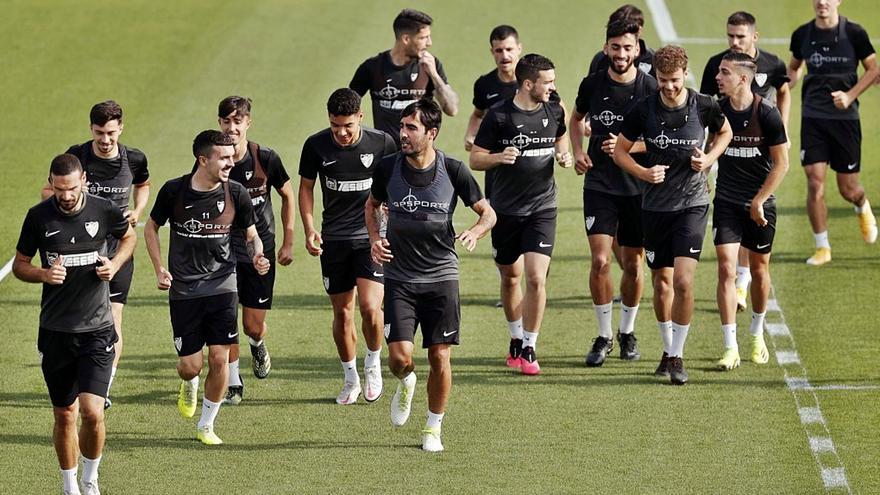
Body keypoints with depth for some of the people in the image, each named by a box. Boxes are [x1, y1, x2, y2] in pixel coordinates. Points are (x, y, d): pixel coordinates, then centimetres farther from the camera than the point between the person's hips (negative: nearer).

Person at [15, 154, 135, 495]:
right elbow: (19, 264, 7)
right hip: (55, 331, 1)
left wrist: (116, 264, -3)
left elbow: (129, 236, 17)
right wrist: (43, 274, -15)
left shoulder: (104, 211, -5)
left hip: (96, 329, -1)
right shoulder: (39, 217, -5)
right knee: (64, 415, 9)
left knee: (92, 413, -13)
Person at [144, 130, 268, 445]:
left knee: (219, 359, -7)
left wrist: (257, 255, -12)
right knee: (190, 365, -2)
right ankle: (189, 384, 38)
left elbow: (251, 235, 10)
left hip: (222, 286, 1)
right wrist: (160, 270, -1)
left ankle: (206, 426, 13)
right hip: (183, 289, -1)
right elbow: (151, 227, 9)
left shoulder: (236, 194, -4)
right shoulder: (174, 191, -8)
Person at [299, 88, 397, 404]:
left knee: (370, 306, -16)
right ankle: (351, 379, 23)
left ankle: (373, 364, 11)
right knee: (342, 312, 6)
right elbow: (306, 187, 9)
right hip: (333, 239, 2)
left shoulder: (381, 143, -8)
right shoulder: (316, 146, -5)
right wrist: (309, 229, -2)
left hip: (372, 236, -2)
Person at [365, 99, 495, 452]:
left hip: (442, 275, -1)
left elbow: (488, 213, 4)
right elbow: (372, 205, 17)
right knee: (399, 357, -11)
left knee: (440, 357, -2)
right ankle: (405, 383, 26)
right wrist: (375, 237, -1)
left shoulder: (453, 170, -8)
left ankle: (433, 429, 18)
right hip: (399, 276, 1)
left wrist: (474, 233, -18)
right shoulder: (388, 168, -4)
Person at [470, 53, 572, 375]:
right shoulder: (499, 115, -10)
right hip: (505, 210, -1)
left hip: (542, 208, 1)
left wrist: (563, 154, 2)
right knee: (510, 277, 12)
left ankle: (529, 349, -1)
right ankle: (516, 340, 33)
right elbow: (475, 159, -5)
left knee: (536, 279, -11)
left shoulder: (554, 111, 1)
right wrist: (499, 157, -25)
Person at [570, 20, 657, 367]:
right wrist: (578, 151, 3)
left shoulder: (650, 88, -8)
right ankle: (604, 335, 4)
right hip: (599, 185, 1)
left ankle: (627, 332, 26)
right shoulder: (593, 84, 0)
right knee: (600, 261, -9)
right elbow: (576, 119, 19)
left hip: (638, 186, -1)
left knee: (633, 265, 7)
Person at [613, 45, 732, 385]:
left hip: (692, 204, -2)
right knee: (662, 283, 10)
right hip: (655, 205, 2)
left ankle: (677, 356, -5)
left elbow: (725, 132, 14)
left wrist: (709, 158, -5)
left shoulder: (704, 107, -7)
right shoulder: (643, 110, -7)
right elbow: (620, 151, 4)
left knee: (683, 280, -15)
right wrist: (644, 173, -15)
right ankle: (668, 349, 30)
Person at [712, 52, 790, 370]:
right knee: (726, 268, -11)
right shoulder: (717, 111, -6)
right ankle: (730, 347, -10)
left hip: (760, 203, -1)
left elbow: (781, 163, -7)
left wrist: (759, 201, -10)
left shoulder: (767, 114, -13)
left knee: (759, 268, 12)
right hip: (726, 201, 1)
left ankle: (757, 335, 35)